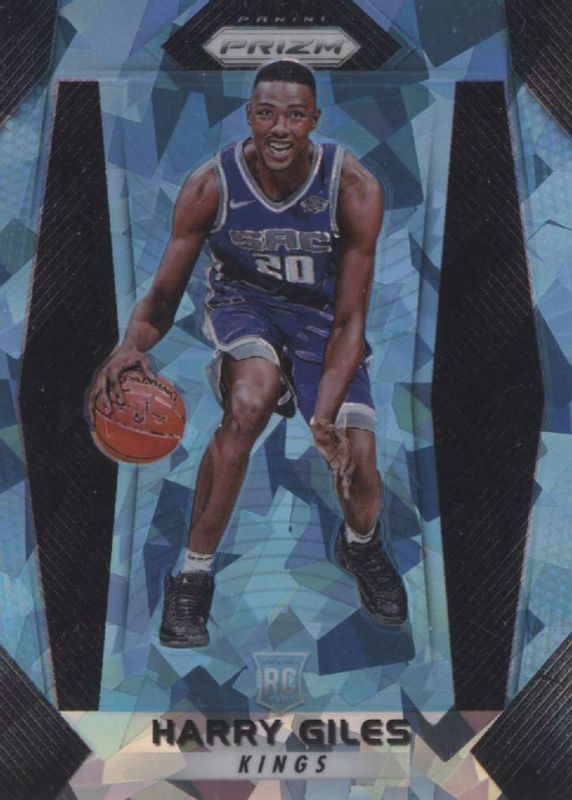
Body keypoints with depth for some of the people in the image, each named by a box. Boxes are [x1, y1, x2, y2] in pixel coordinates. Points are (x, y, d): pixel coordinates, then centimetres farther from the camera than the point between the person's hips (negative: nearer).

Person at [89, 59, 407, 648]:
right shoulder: (210, 186, -20)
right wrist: (131, 344, -37)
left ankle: (361, 544, 26)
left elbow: (349, 321, -22)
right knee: (249, 403, -34)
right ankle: (192, 576, -15)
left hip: (320, 315, 1)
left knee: (357, 467, -14)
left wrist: (325, 418, -36)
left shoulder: (354, 190, -22)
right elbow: (163, 296, -13)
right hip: (243, 302, 0)